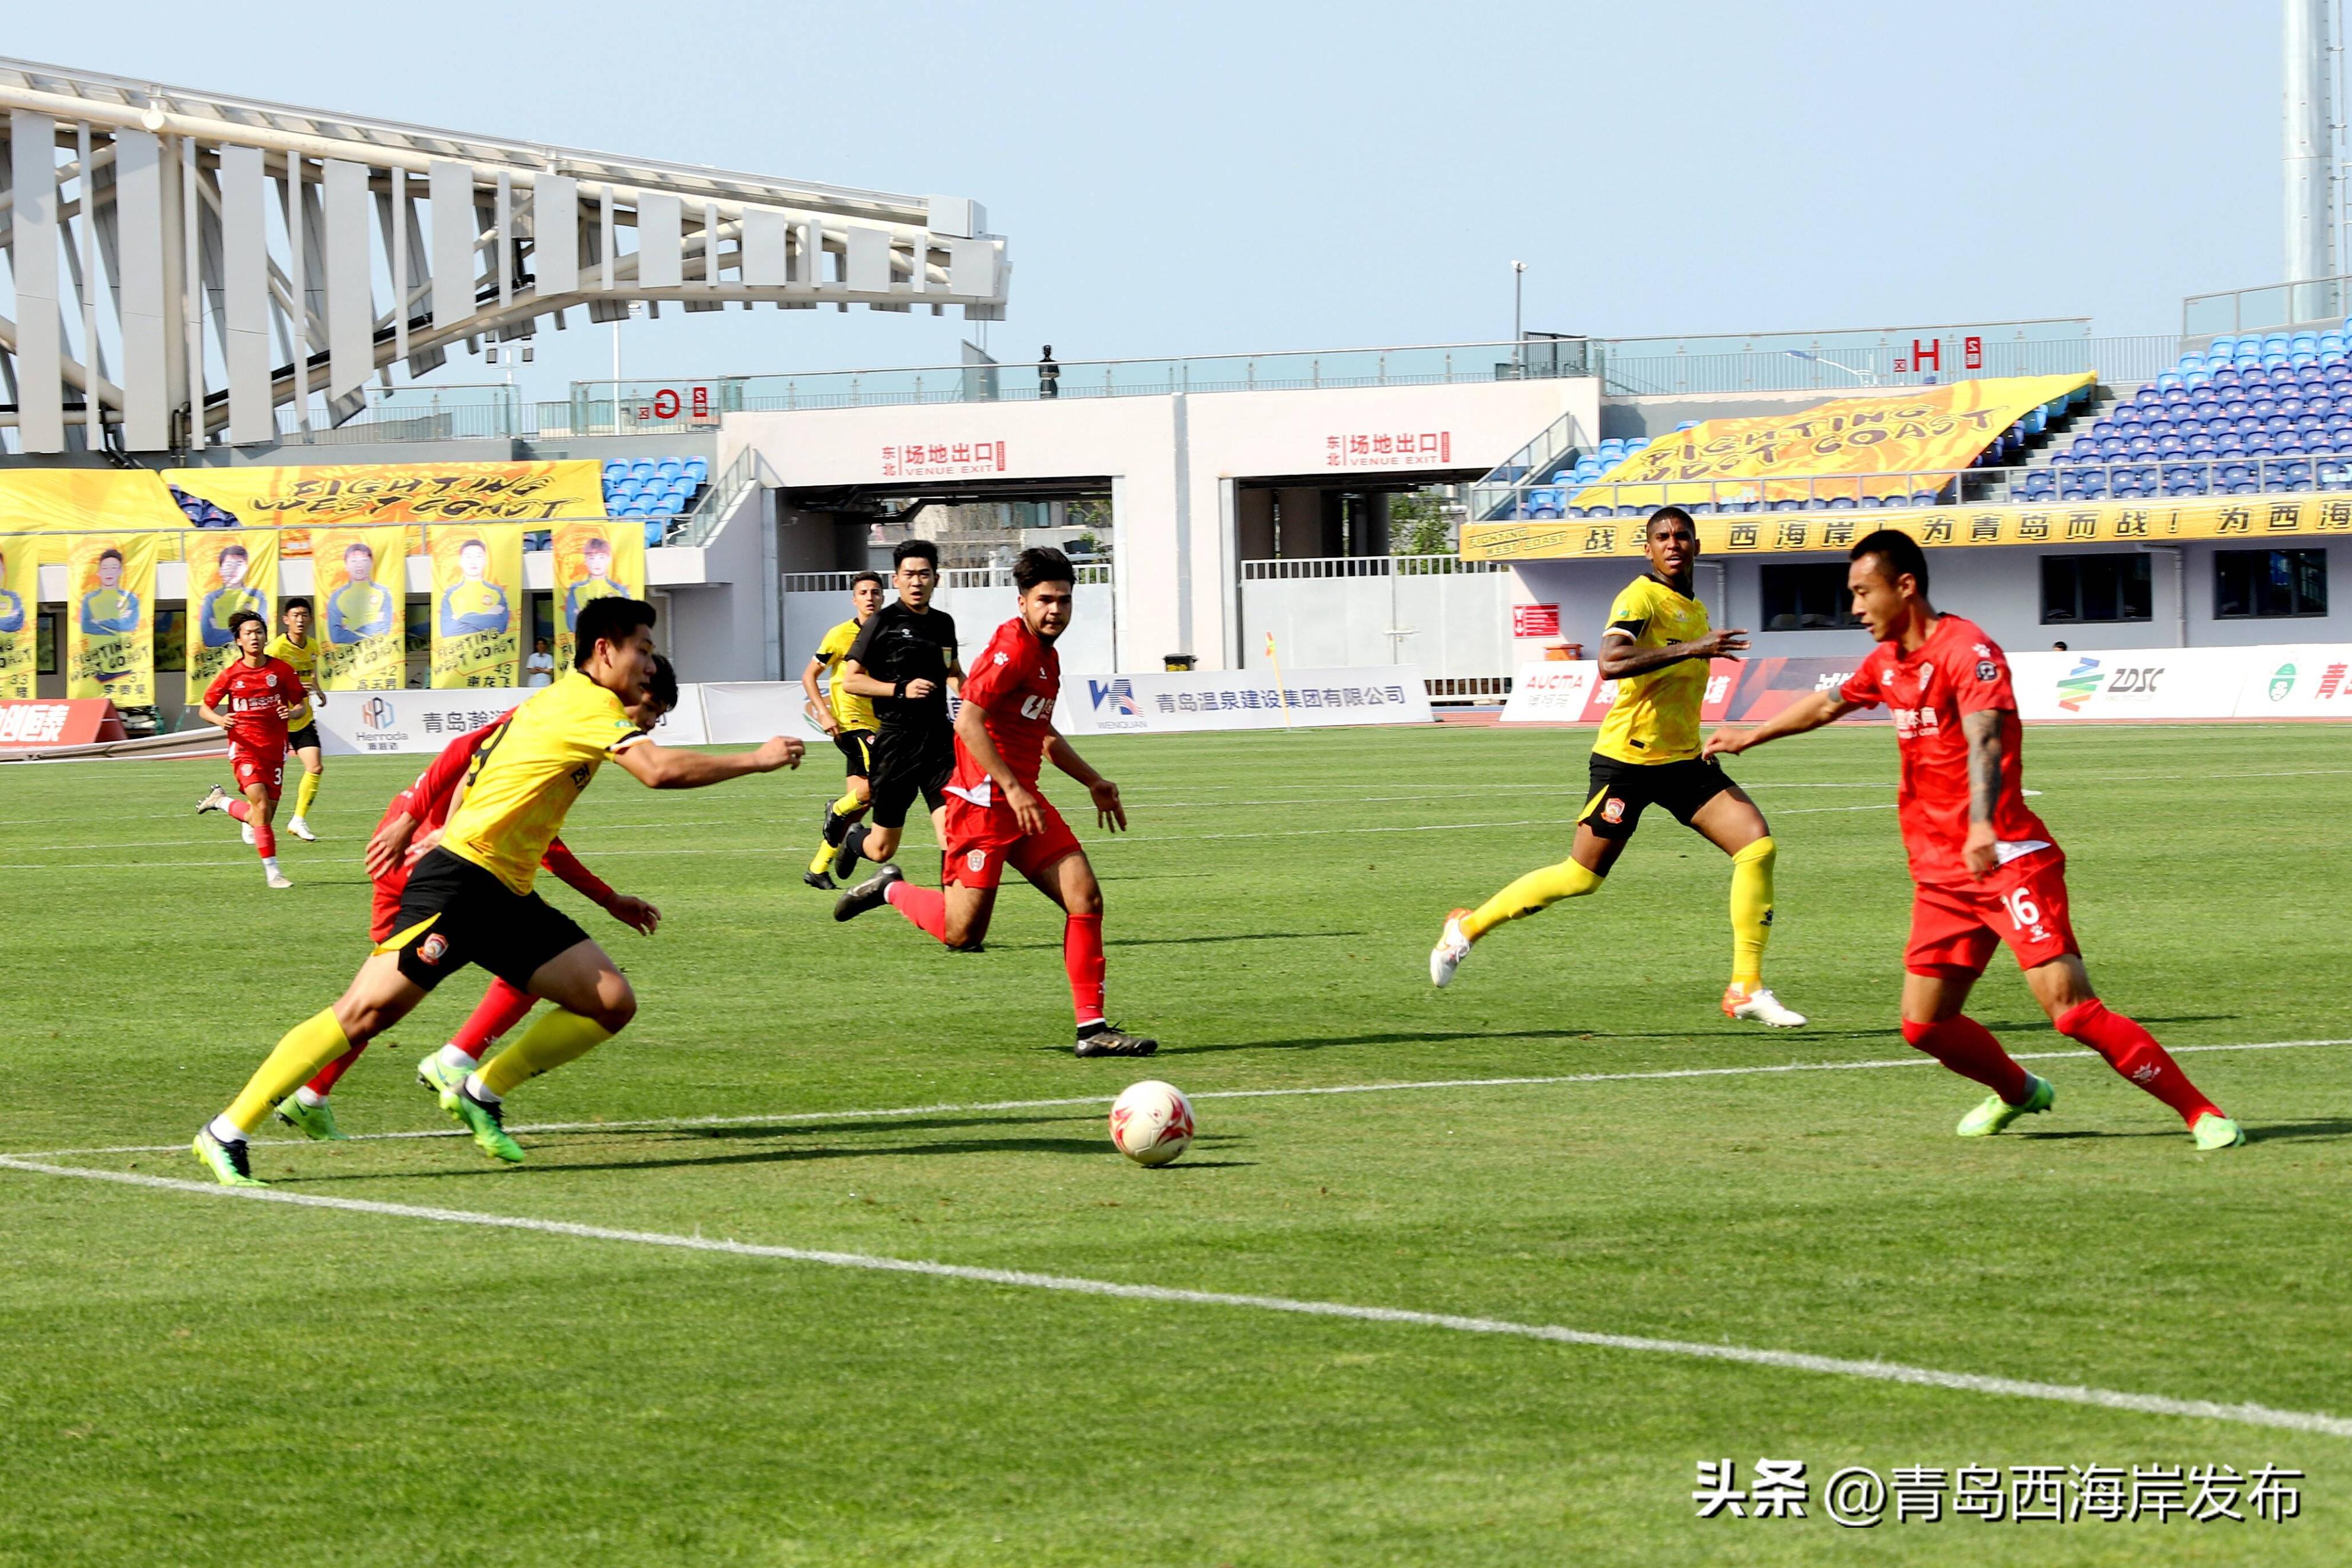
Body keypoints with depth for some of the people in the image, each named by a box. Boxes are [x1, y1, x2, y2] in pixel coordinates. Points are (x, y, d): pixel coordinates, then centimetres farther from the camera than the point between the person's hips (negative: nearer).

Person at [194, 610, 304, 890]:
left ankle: (221, 801, 32)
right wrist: (219, 719, -16)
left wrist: (292, 712, -14)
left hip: (274, 749, 3)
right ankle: (271, 871, -12)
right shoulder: (231, 674, -2)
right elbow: (204, 708, 6)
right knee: (261, 808, -20)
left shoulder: (282, 670, 1)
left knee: (263, 818, 5)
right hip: (245, 749, -3)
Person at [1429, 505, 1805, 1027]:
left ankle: (1747, 988, -7)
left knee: (1757, 845, -11)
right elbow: (1609, 663, -33)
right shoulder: (1641, 598, -13)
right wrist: (1690, 649, -36)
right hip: (1627, 761, -7)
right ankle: (1468, 927, 20)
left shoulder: (1695, 609, 14)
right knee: (1581, 877, -1)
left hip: (1683, 761, 7)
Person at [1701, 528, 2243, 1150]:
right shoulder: (1888, 662, 14)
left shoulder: (1968, 650, -13)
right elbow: (1828, 704, 36)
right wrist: (1749, 737, 49)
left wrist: (1982, 824, -48)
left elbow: (1984, 740, -30)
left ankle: (2202, 1113, -14)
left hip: (2007, 860, -8)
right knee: (1924, 1024, 5)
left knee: (2069, 1006, -19)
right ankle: (2018, 1092, 33)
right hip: (1940, 875, 8)